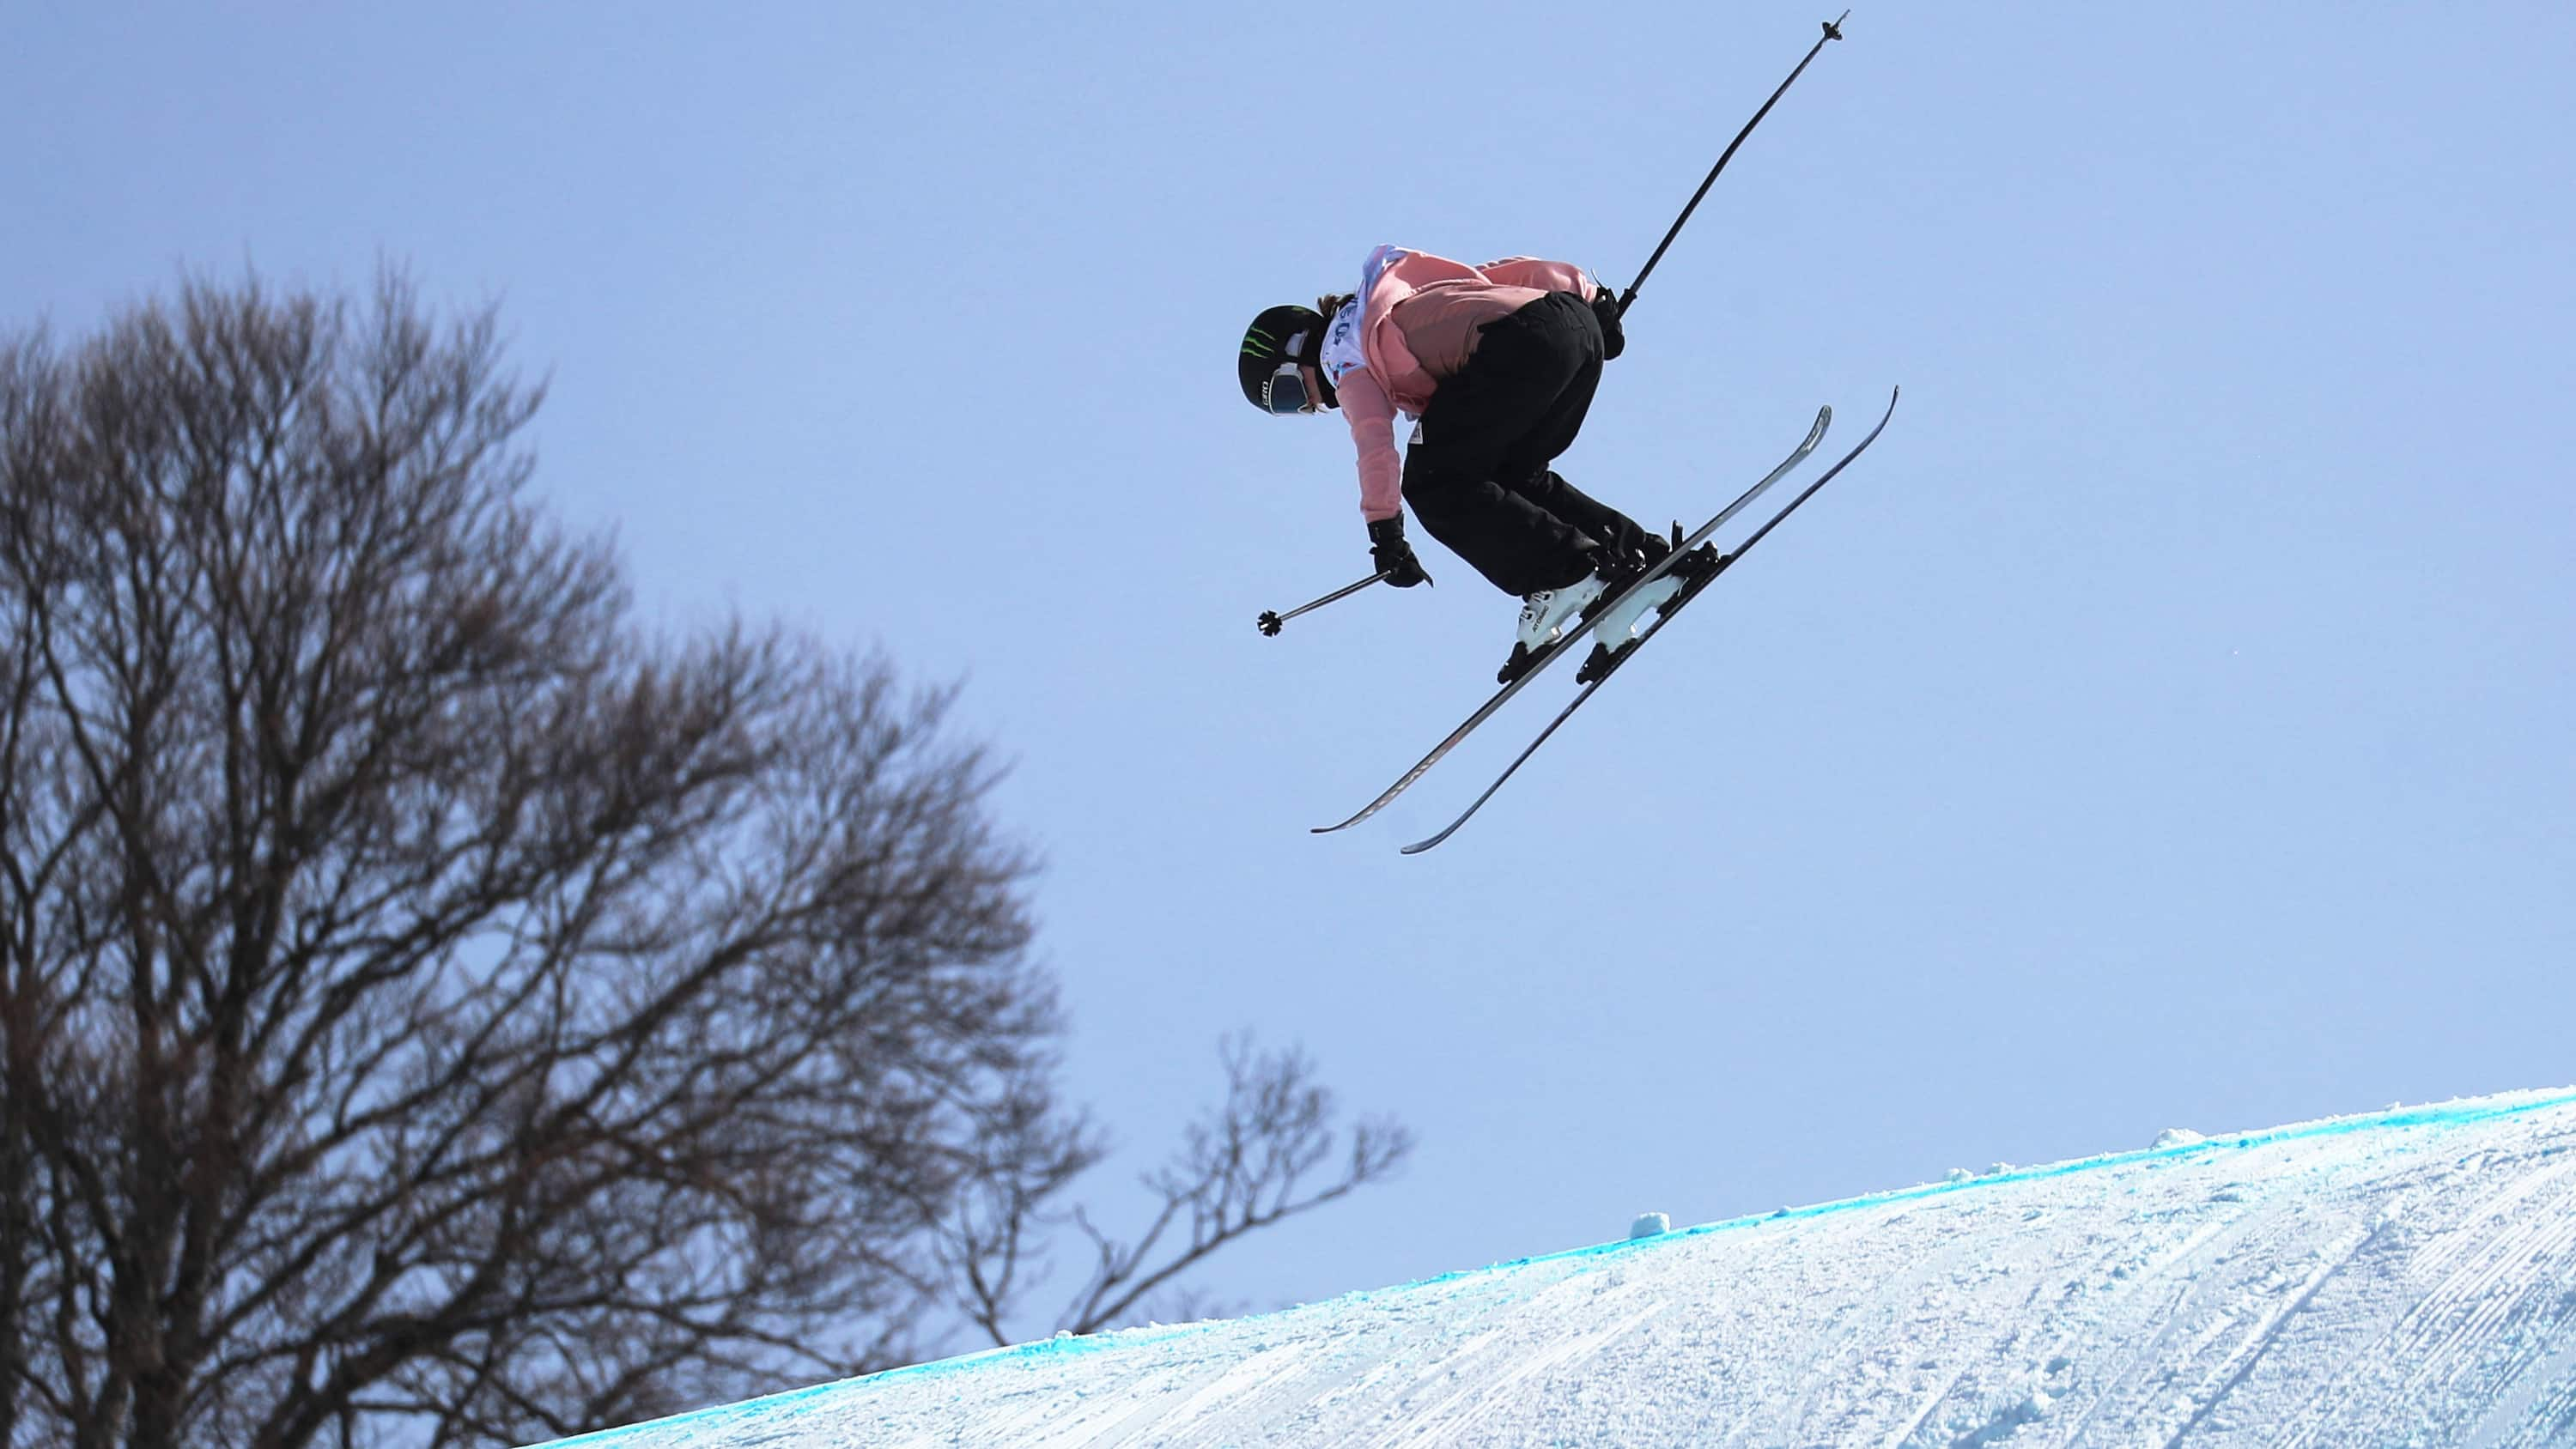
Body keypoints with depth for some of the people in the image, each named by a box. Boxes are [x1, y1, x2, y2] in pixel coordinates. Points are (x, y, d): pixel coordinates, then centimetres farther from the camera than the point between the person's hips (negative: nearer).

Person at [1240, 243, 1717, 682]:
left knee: (1435, 485, 1)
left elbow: (1372, 439, -1)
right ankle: (1649, 558, 14)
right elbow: (1498, 275, 28)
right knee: (1513, 475, 21)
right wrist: (1590, 296, 23)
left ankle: (1568, 573, -9)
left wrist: (1385, 531, -5)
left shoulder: (1340, 350, 14)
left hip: (1518, 341, -9)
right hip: (1580, 321, 9)